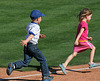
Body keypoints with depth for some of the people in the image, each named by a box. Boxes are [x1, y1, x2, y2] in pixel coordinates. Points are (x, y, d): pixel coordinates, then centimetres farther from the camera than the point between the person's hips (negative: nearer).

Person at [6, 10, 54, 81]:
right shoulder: (36, 27, -14)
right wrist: (26, 41, -43)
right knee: (43, 60, 6)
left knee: (26, 62, 7)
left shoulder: (29, 25, 14)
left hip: (27, 46, 8)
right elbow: (32, 35, -30)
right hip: (33, 46, -8)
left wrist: (39, 36, 21)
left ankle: (13, 65, -15)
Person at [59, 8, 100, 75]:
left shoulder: (81, 23, 21)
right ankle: (91, 63, 11)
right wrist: (76, 40, -26)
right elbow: (80, 32, -19)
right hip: (82, 41, -8)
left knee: (74, 54, 0)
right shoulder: (84, 23, -10)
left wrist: (87, 38, 27)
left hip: (78, 41, 8)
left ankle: (64, 65, -12)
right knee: (93, 48, 10)